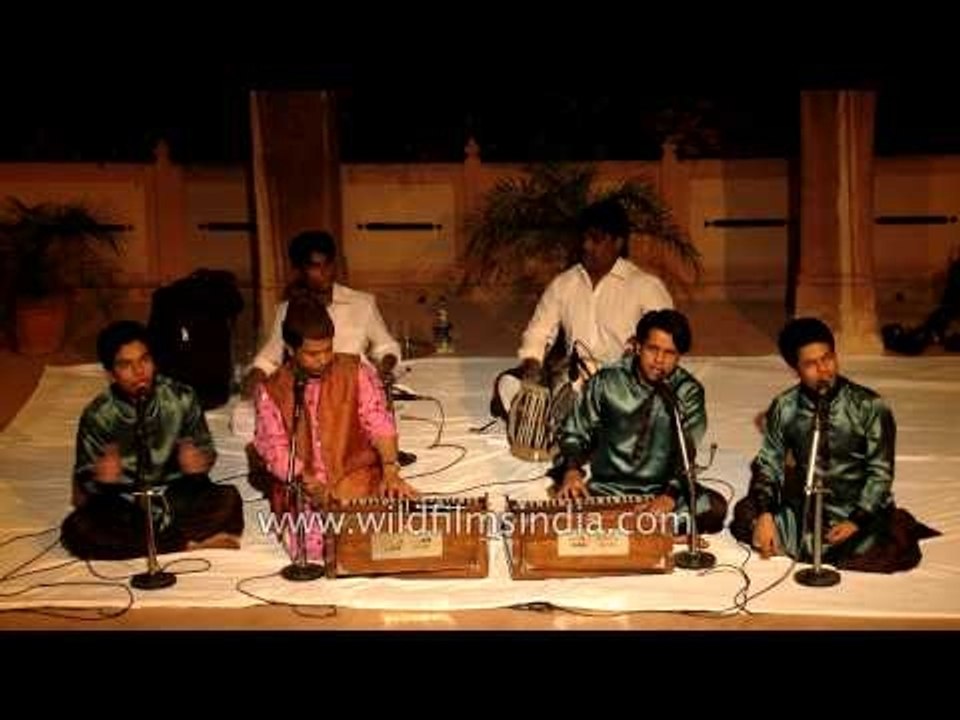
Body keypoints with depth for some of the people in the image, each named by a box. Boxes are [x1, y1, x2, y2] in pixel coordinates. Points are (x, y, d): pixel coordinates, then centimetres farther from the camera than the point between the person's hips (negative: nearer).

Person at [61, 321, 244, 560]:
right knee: (76, 529, -29)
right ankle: (189, 542, -23)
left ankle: (134, 540, -19)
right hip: (122, 506, 1)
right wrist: (101, 479, -29)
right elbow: (84, 482, -5)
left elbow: (206, 451, -1)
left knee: (229, 499, -26)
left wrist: (197, 463, -26)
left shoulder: (181, 398, -9)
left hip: (177, 497, 0)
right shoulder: (97, 416, -9)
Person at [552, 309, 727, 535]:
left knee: (715, 508, -26)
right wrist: (572, 470, -15)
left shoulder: (688, 392, -5)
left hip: (664, 490, 1)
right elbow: (573, 433, 5)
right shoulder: (606, 381, -4)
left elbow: (687, 453, -14)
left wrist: (670, 495, -33)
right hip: (608, 487, -1)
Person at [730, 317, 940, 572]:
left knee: (894, 551, -28)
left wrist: (857, 521, -20)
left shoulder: (869, 406, -11)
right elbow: (769, 462, -2)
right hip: (804, 507, 2)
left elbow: (880, 471, -8)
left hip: (858, 507, -1)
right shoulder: (784, 408, -5)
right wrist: (765, 515, -18)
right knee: (746, 515, -18)